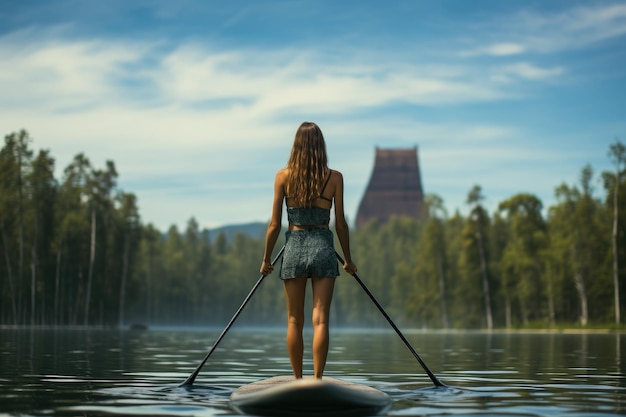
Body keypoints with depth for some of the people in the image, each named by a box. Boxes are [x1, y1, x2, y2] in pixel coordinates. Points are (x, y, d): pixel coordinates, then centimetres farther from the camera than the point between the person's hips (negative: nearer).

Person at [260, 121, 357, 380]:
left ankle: (297, 382, 14)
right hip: (323, 248, 0)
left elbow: (275, 224, 0)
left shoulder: (284, 176, -1)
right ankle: (317, 380, -6)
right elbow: (340, 224, 2)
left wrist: (266, 259, 11)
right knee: (320, 319, -1)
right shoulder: (334, 177, -1)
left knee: (294, 321, 9)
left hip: (294, 248, 1)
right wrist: (348, 259, 13)